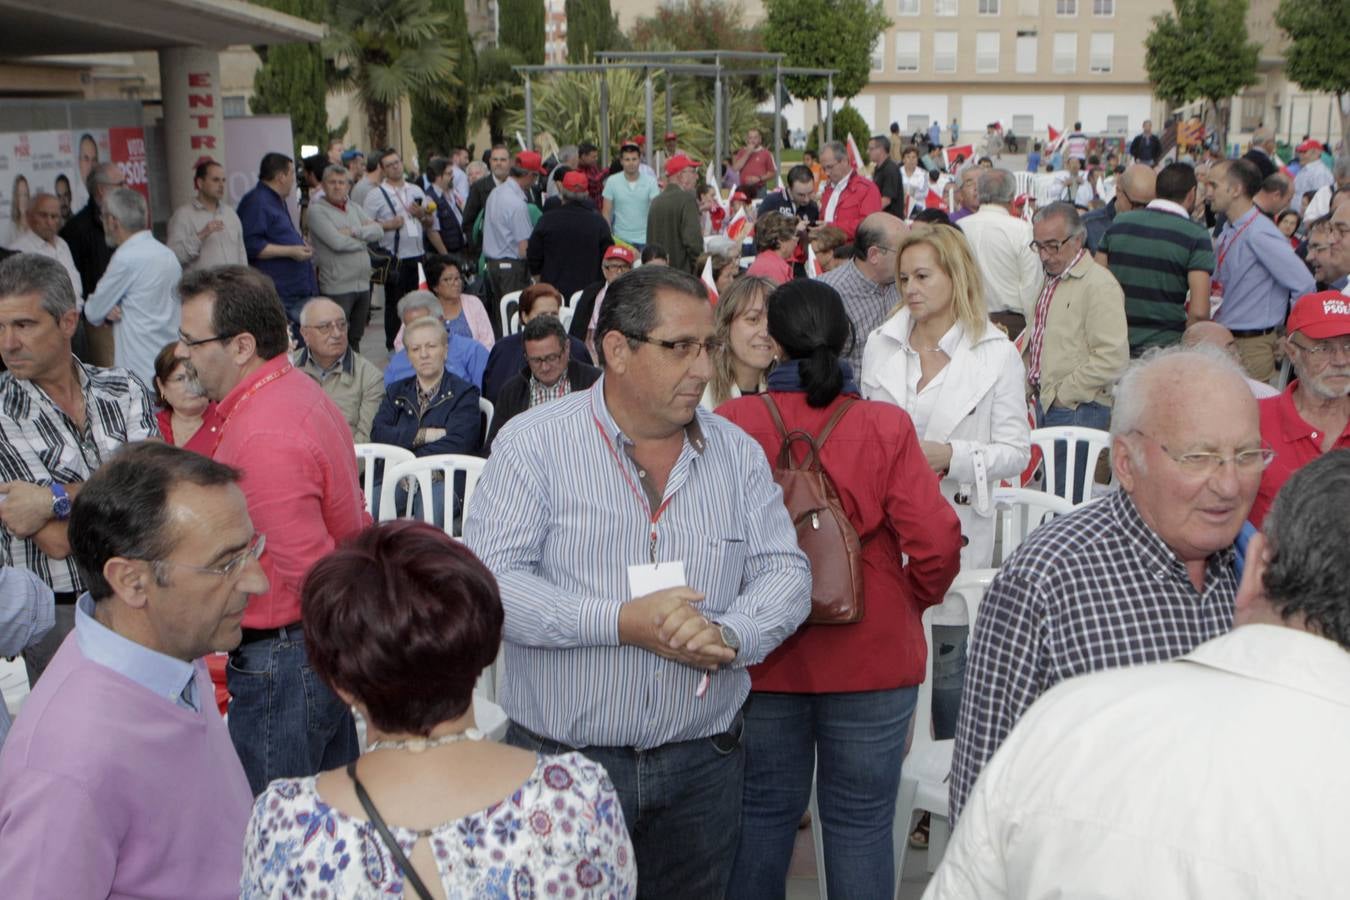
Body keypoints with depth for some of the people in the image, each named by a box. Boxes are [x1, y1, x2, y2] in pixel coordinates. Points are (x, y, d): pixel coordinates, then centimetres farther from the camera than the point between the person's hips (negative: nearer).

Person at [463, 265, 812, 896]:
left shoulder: (738, 453, 5)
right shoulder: (533, 444, -8)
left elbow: (786, 572, 3)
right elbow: (487, 581, -16)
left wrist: (728, 635, -18)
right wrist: (621, 623, -23)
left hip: (703, 766, 4)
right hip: (562, 763, -3)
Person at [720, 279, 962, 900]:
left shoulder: (732, 423, -10)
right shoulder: (887, 428, -11)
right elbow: (936, 542, -14)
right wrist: (911, 602, 5)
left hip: (761, 657, 1)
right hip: (871, 656, -1)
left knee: (763, 813, 16)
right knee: (862, 821, 11)